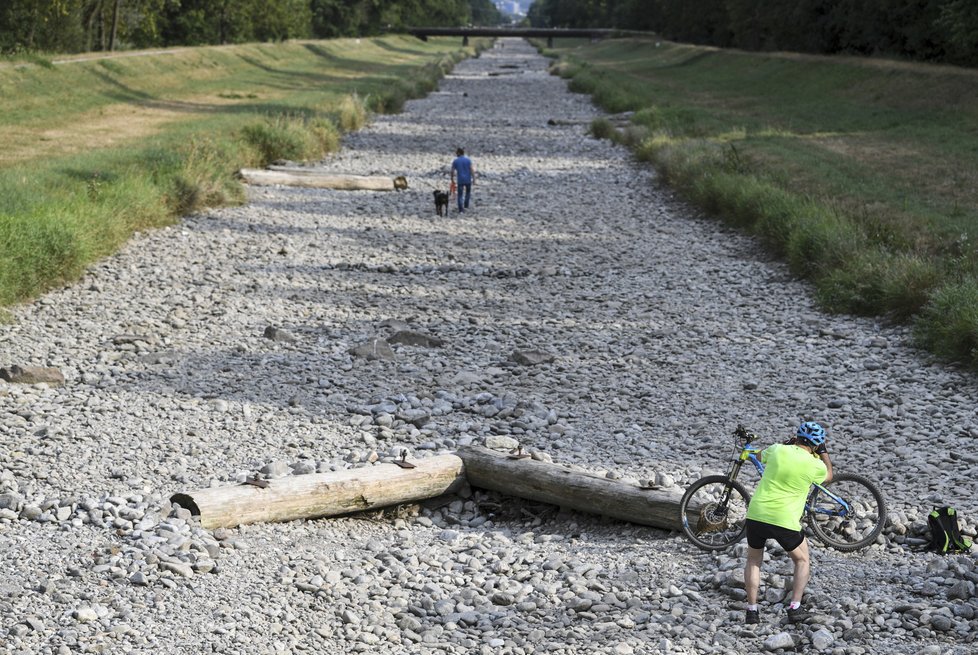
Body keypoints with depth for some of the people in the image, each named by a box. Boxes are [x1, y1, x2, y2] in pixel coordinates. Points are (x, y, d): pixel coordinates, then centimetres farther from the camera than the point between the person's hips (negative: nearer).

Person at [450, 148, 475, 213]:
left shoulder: (455, 161, 0)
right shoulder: (468, 160, -1)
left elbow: (452, 172, 0)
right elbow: (472, 170, -7)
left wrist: (452, 181, 11)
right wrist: (474, 179, -2)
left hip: (460, 180, -1)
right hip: (468, 180, 1)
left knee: (460, 195, 3)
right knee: (468, 193, 23)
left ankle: (461, 210, -4)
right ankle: (466, 206, 22)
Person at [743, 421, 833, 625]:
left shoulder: (777, 450, 0)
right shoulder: (814, 465, -5)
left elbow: (761, 455, 25)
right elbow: (829, 477, 20)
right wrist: (824, 452, 28)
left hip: (756, 515, 2)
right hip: (785, 521, -2)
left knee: (753, 561, 21)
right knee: (802, 561, 21)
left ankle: (751, 611, 15)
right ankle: (795, 608, 11)